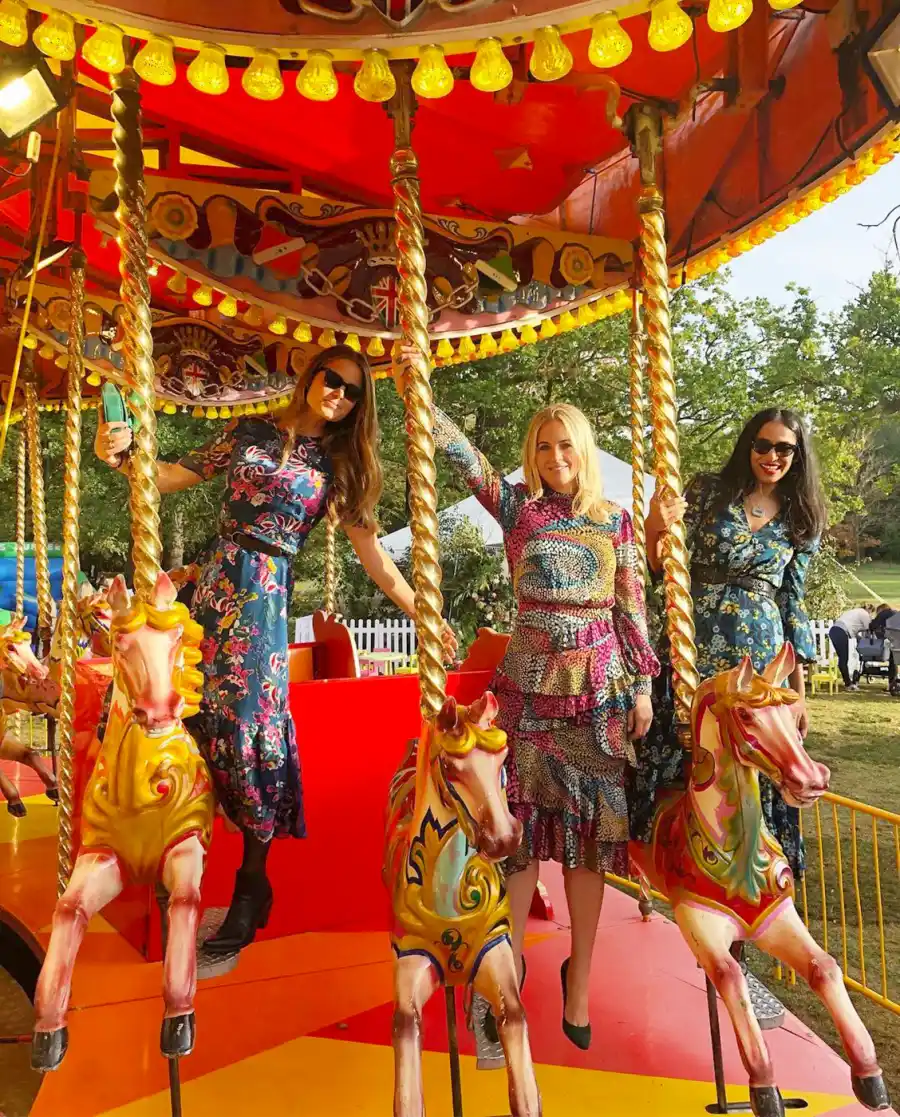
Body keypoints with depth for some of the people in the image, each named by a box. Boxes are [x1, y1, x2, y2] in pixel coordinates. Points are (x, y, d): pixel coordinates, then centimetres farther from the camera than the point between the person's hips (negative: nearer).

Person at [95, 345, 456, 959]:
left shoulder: (339, 465, 9)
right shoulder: (252, 431, 11)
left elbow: (371, 551, 8)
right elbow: (180, 475, 11)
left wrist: (421, 613, 5)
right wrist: (123, 454, -7)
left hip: (265, 596, -2)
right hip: (216, 584, 2)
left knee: (251, 721, -6)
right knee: (200, 711, 0)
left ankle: (252, 886, 9)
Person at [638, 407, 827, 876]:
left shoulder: (801, 520, 10)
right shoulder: (708, 491, 2)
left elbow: (792, 605, 13)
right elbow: (663, 566, 1)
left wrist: (799, 690, 12)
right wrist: (656, 529, -22)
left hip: (761, 659, 2)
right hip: (694, 650, -2)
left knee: (757, 774, 4)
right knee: (664, 753, -4)